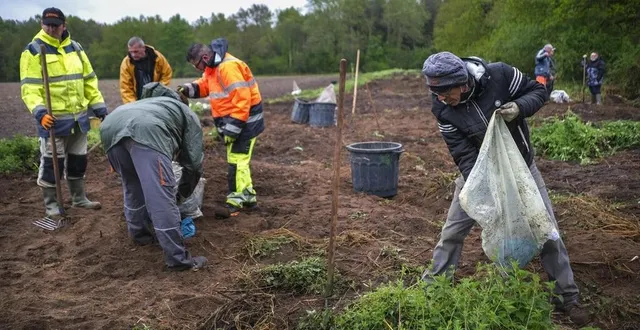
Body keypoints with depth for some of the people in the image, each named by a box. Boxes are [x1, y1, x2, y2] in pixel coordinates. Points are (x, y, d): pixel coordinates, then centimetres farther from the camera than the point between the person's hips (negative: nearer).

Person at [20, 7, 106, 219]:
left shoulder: (75, 48, 11)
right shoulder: (33, 50, -7)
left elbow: (89, 80, 14)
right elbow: (29, 87, -14)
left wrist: (99, 106, 8)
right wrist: (40, 112, -27)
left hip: (79, 117, 6)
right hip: (53, 119, -6)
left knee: (78, 159, 15)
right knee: (52, 162, 2)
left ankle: (79, 198, 29)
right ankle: (51, 204, 15)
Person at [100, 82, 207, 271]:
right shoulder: (190, 118, 33)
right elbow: (193, 163, 25)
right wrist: (181, 195, 40)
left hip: (110, 127, 7)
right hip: (146, 131, -7)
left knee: (132, 188, 27)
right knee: (161, 196, -5)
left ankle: (140, 234, 40)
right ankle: (178, 258, -1)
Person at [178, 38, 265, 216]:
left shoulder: (228, 67, -24)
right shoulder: (213, 66, 9)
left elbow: (242, 100, -28)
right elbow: (205, 84, 21)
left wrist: (232, 128, -26)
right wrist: (189, 89, -1)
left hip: (244, 122, -10)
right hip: (233, 121, 10)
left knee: (236, 162, -8)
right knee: (238, 160, 15)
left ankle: (236, 202, -1)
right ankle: (247, 197, 25)